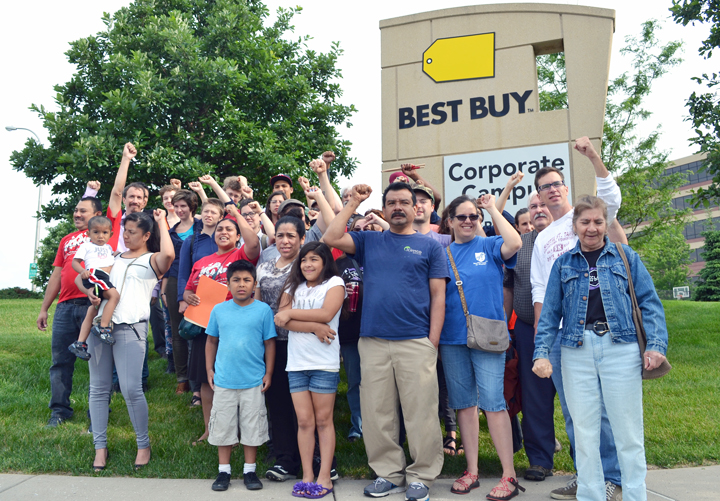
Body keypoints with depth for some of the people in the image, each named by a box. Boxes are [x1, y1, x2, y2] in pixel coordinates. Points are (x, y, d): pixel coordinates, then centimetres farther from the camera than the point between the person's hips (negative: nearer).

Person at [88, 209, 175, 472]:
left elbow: (168, 254, -21)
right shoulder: (115, 258, 21)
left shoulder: (151, 260, 2)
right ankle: (100, 446, 17)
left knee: (131, 389, -10)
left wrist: (161, 222, -9)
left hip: (130, 327, -6)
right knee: (98, 388, 7)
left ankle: (144, 445, 7)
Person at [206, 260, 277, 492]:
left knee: (252, 428, 8)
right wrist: (209, 370, 6)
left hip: (253, 381, -2)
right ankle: (224, 471, 25)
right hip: (224, 380, 2)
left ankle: (250, 471, 23)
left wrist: (269, 373, -1)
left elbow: (269, 343, 0)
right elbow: (211, 341, 11)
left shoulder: (263, 310, -3)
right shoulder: (219, 310, 3)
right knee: (223, 427, 10)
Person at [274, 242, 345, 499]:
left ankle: (325, 477, 11)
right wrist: (314, 327, -14)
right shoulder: (294, 287, 13)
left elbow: (326, 313, -14)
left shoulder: (335, 283, 2)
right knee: (304, 421, 6)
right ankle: (307, 476, 14)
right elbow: (282, 319, -2)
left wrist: (290, 313, -7)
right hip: (296, 363, 4)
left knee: (323, 421, 3)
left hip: (324, 363, -3)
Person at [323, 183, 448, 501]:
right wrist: (353, 203, 6)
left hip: (416, 343, -2)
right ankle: (389, 473, 23)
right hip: (373, 342, 3)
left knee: (420, 414, 2)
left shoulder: (429, 246, 8)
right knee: (377, 414, 9)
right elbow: (331, 238, 2)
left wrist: (433, 341, -4)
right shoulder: (369, 241, 14)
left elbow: (438, 296, 4)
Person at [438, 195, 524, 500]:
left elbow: (514, 244, -17)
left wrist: (493, 209, -9)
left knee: (493, 402, -6)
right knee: (464, 403, 10)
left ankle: (509, 475, 5)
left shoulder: (489, 246, 2)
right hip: (452, 338, 3)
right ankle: (472, 471, 22)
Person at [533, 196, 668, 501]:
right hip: (577, 351, 2)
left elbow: (649, 302, 4)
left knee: (627, 429, 4)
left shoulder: (625, 256, 7)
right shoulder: (563, 264, 10)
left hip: (620, 348, -1)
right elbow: (550, 312, 7)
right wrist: (541, 352, -1)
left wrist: (656, 344, -7)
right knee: (584, 430, 8)